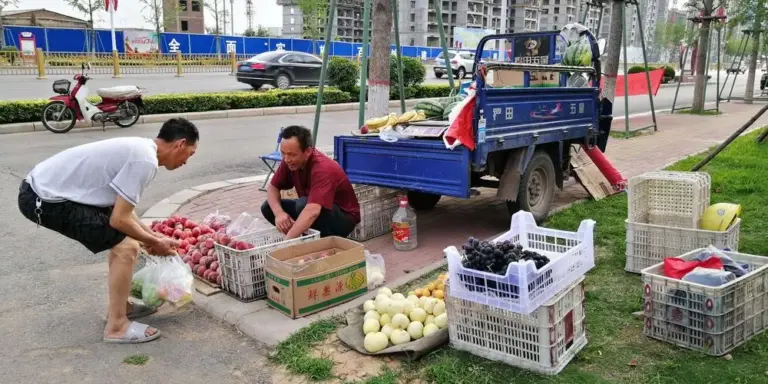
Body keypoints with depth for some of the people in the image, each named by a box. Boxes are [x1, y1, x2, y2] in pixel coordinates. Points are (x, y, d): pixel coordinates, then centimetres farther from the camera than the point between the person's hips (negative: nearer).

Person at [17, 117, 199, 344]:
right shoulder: (145, 160, -20)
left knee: (121, 237, 19)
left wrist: (152, 236, 18)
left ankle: (120, 306, 29)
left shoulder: (139, 148, 11)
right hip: (44, 199, -10)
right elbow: (119, 219, -18)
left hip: (45, 187, 10)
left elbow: (121, 209, 20)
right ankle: (117, 327, 1)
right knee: (126, 247, -11)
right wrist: (154, 242, -2)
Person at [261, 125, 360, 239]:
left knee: (303, 204, -34)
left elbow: (312, 212, -46)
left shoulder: (323, 168, -33)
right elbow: (272, 187, 0)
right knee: (268, 207, -5)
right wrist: (279, 212, -22)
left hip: (345, 218, -7)